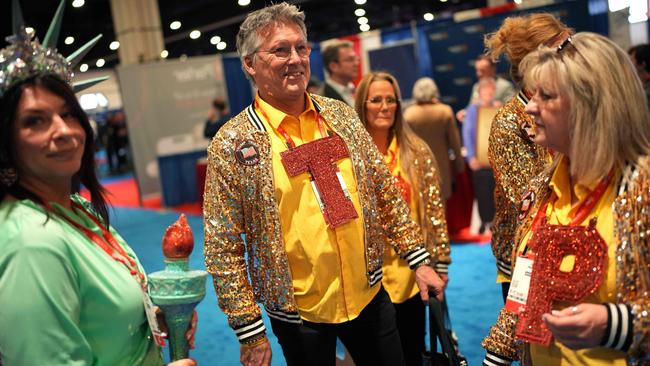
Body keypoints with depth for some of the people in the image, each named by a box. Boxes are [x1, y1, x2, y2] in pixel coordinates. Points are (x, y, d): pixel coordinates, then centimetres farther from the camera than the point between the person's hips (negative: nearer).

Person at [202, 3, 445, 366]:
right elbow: (223, 249, -10)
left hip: (369, 293, 4)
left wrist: (419, 258, 6)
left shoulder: (342, 114, 0)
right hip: (298, 313, -3)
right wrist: (250, 331, -10)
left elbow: (386, 193, 8)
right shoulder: (232, 144, -13)